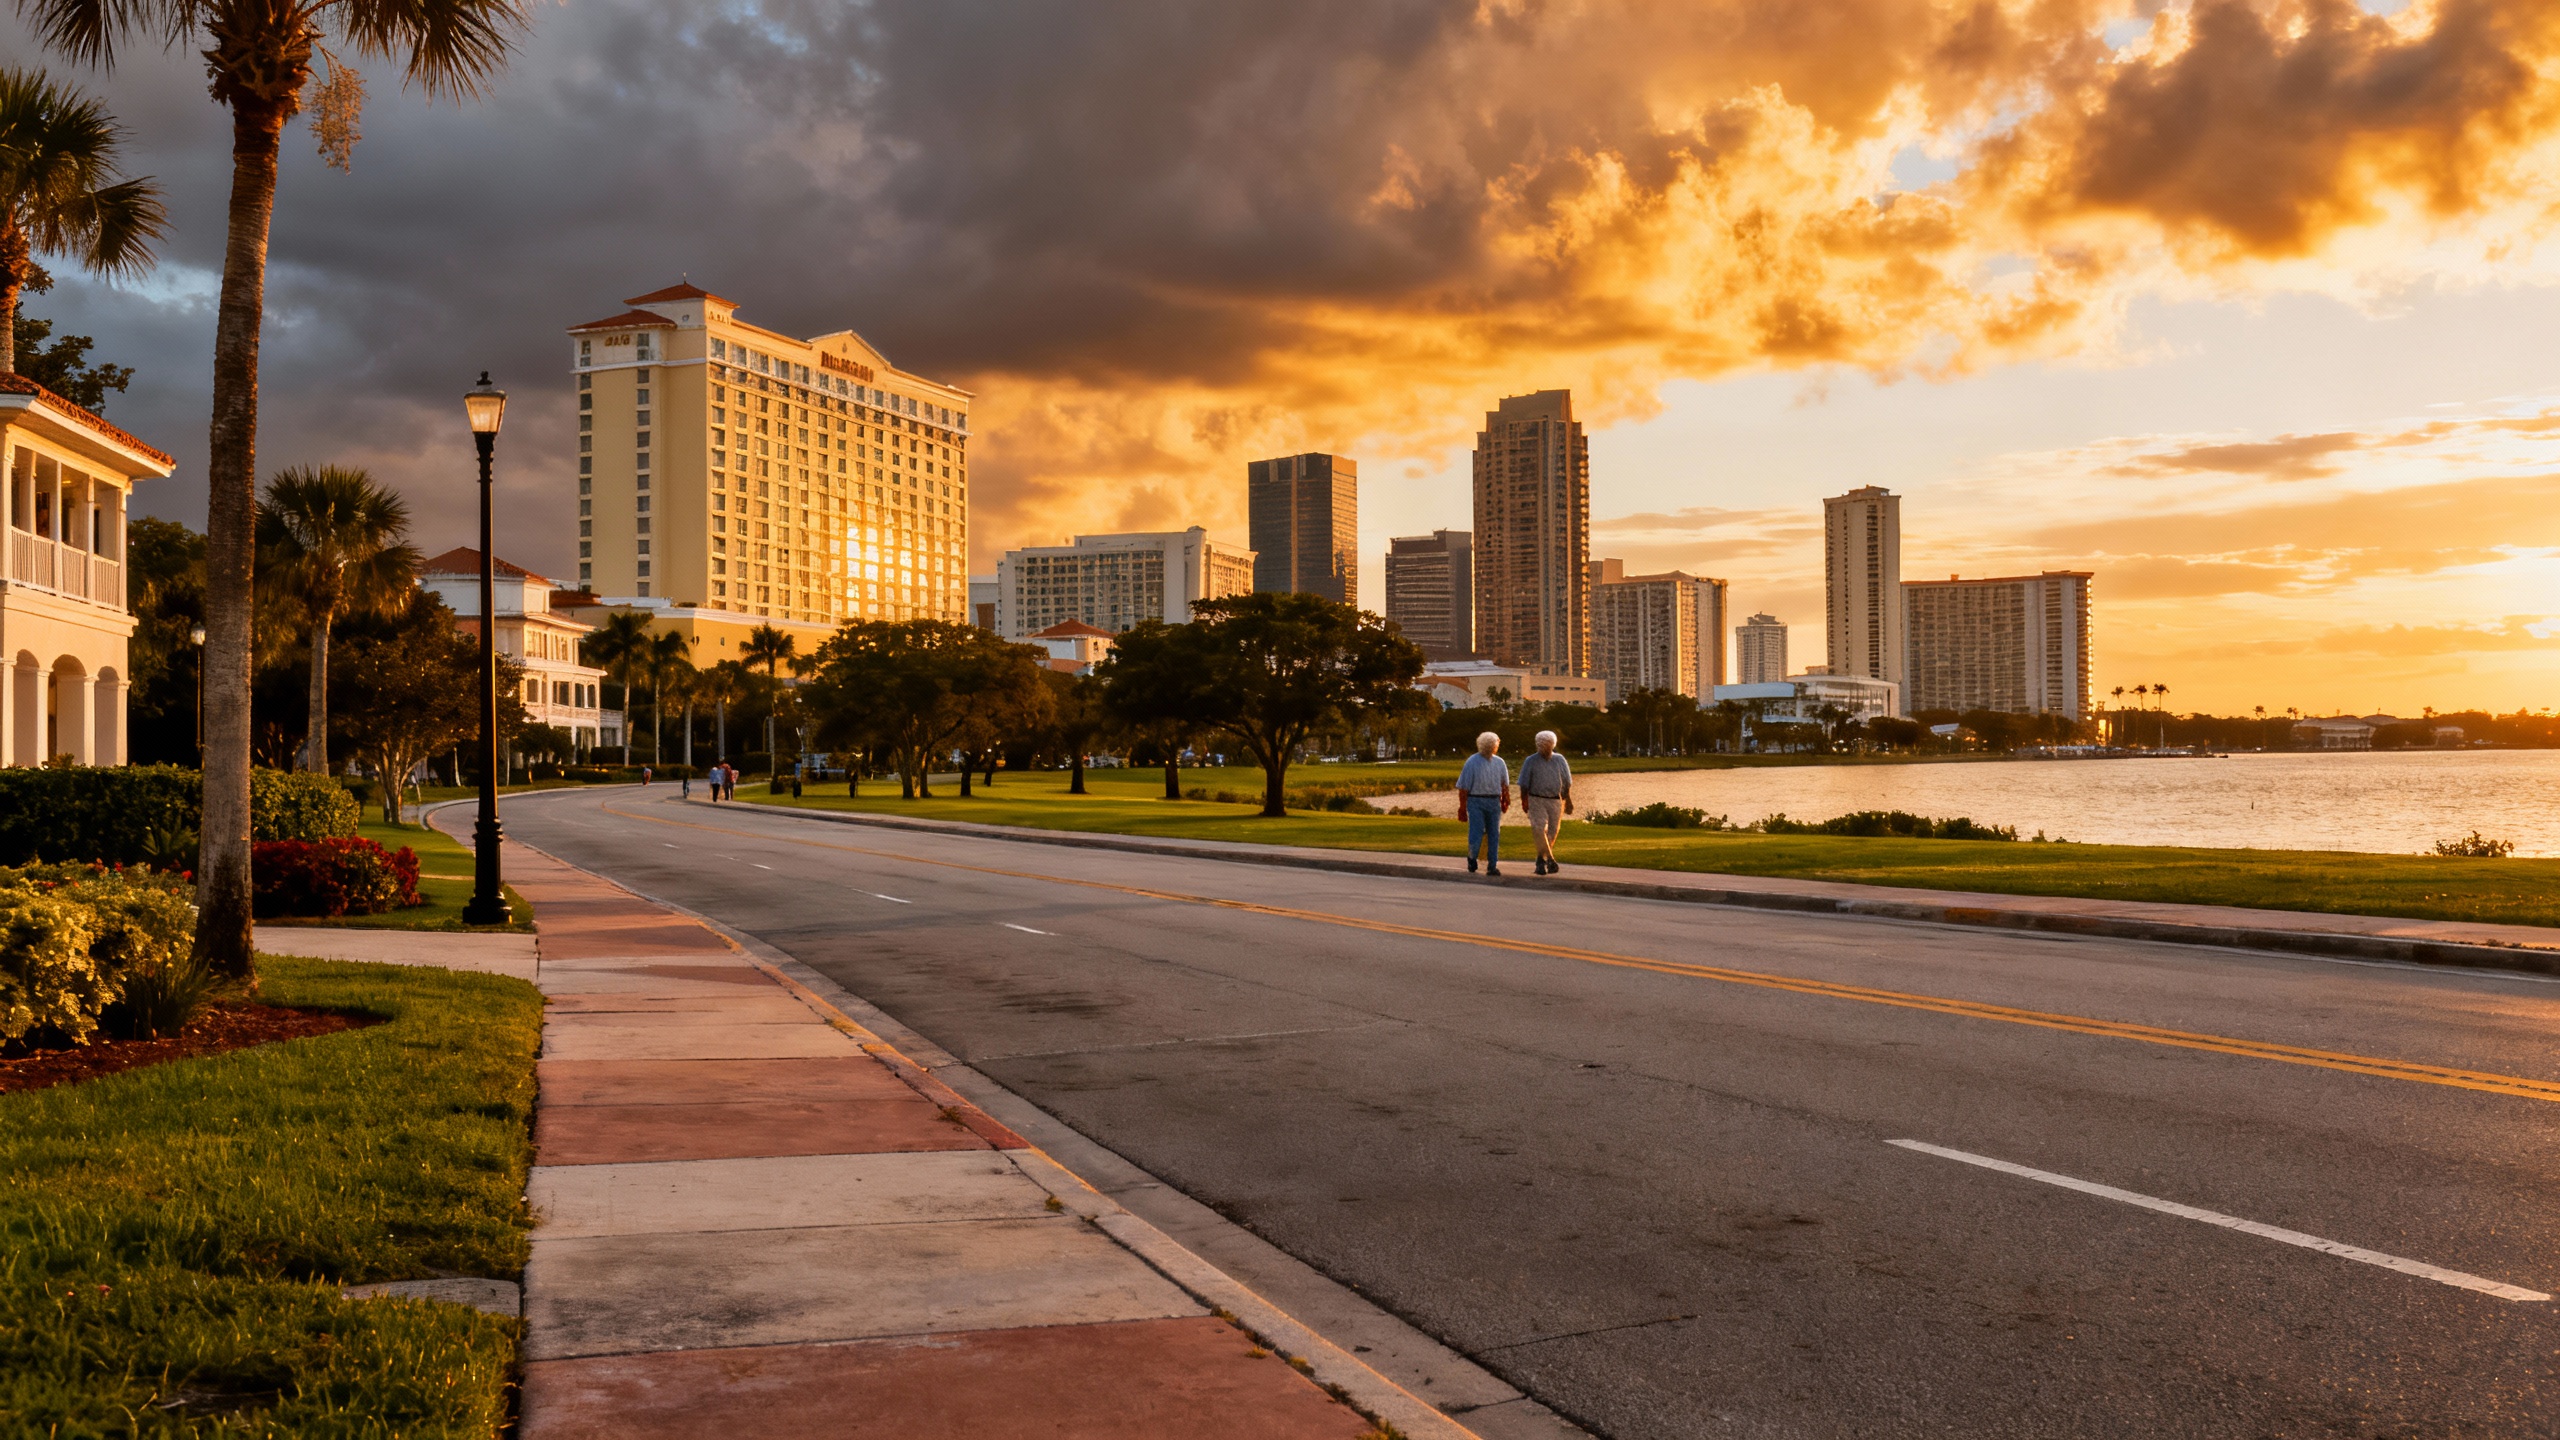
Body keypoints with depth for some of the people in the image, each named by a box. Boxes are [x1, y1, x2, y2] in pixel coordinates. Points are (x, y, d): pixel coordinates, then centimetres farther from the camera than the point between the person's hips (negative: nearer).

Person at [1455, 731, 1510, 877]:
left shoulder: (1499, 762, 9)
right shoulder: (1472, 762, -5)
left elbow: (1505, 784, 18)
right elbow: (1464, 787, -5)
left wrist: (1505, 801, 10)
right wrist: (1462, 807, -8)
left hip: (1494, 801, 4)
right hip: (1476, 802, -4)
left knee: (1494, 834, 3)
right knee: (1476, 832, -8)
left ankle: (1492, 866, 9)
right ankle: (1471, 859, 16)